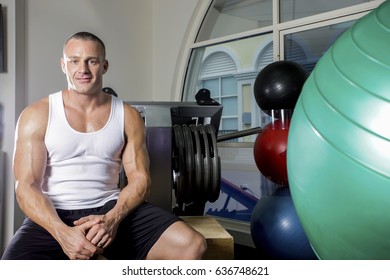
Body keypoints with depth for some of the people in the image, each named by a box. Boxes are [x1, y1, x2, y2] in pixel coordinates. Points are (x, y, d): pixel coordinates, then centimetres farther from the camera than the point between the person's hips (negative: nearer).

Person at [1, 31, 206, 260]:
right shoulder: (37, 115, 0)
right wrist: (63, 232, -24)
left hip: (112, 208, 2)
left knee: (191, 245, -19)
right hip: (55, 216, -2)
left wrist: (113, 218, -19)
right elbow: (27, 186, -7)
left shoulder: (128, 116, 6)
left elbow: (140, 179, 2)